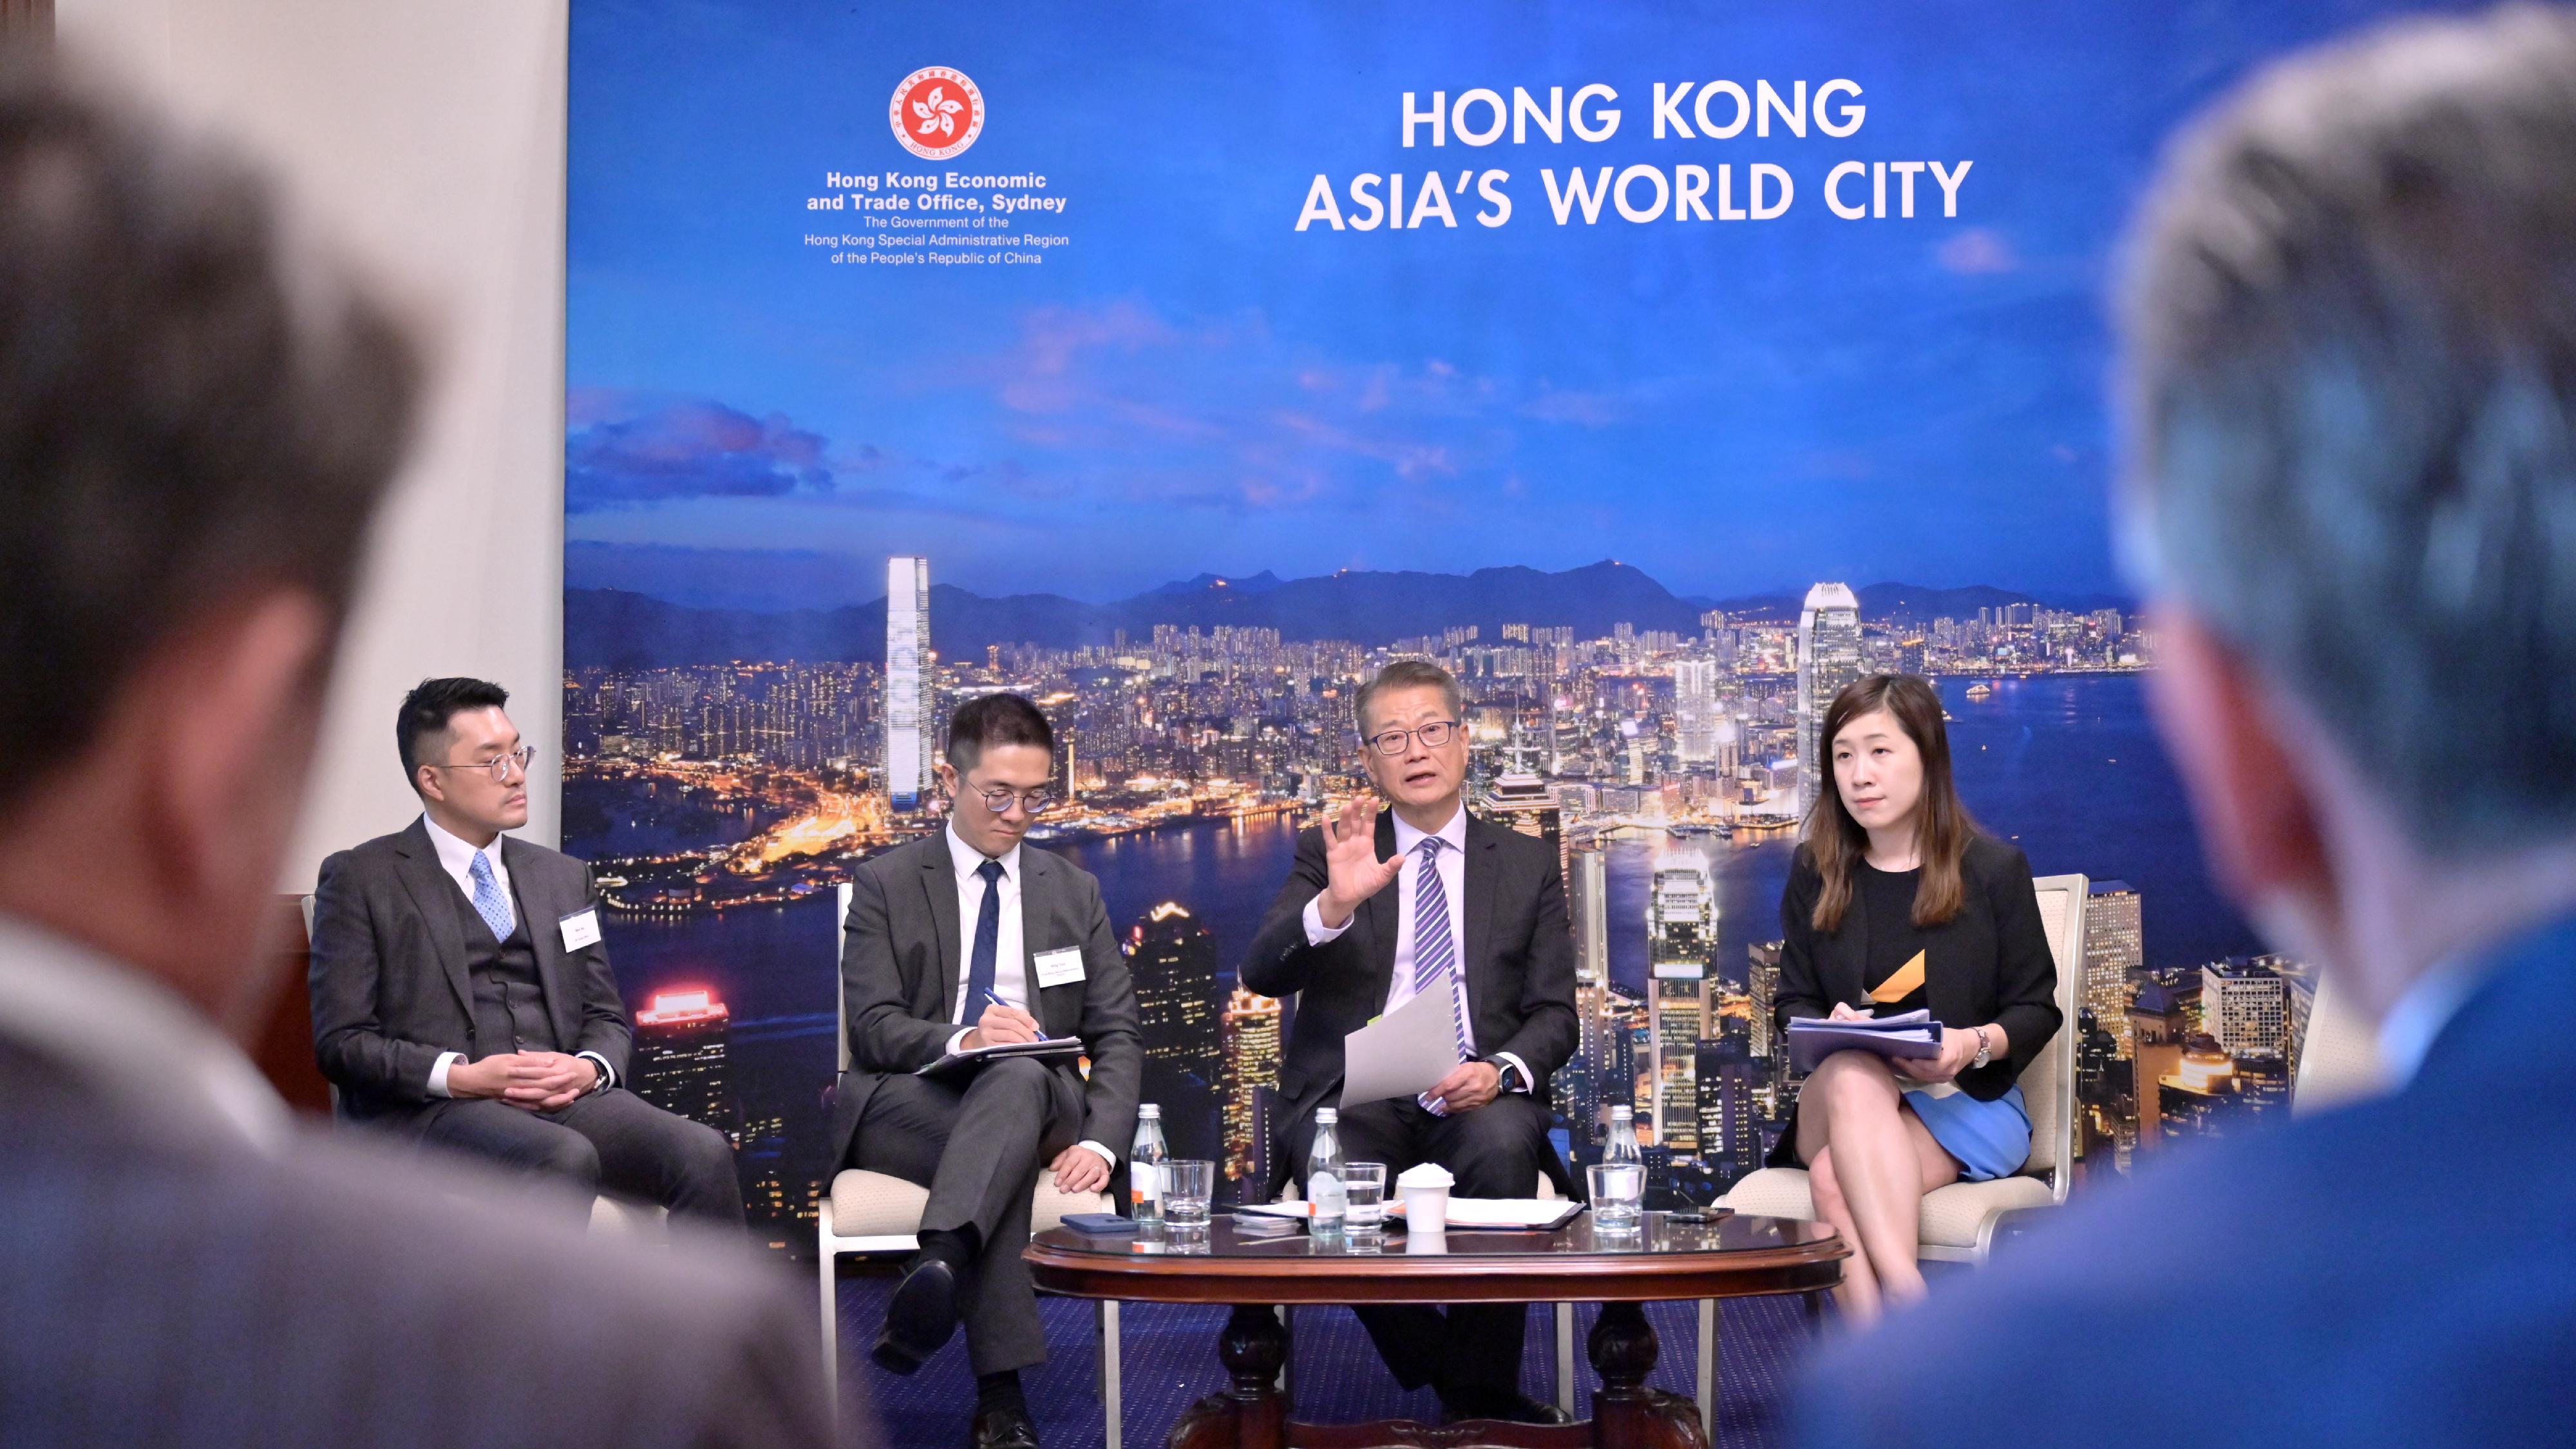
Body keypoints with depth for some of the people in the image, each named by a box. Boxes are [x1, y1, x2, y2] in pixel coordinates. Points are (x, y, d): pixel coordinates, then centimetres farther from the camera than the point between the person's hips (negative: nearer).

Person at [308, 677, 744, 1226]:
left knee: (704, 1153, -24)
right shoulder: (360, 881, 6)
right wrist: (461, 1077, -16)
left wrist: (589, 1068, -3)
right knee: (566, 1159, -37)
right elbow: (341, 1040, -1)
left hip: (566, 1099, 5)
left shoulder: (564, 877, 21)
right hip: (431, 1111, -4)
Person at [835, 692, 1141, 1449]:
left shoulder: (1074, 891, 18)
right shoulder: (885, 884, 9)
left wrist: (1101, 1142, -12)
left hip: (1038, 1098, 2)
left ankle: (936, 1265, -61)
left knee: (1018, 1079, -38)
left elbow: (1117, 1036, 9)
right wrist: (961, 1040, -28)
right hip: (906, 1105, -2)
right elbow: (874, 1026, -4)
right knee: (1008, 1151, -38)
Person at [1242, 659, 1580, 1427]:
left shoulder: (1528, 864, 15)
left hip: (1477, 1101, 1)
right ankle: (1447, 1379, -10)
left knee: (1504, 1144, -35)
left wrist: (1501, 1072, -14)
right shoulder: (1326, 853, 11)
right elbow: (1261, 973, -5)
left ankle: (1483, 1393, -16)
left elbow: (1555, 1014, 9)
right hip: (1353, 1096, 0)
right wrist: (1335, 903, -25)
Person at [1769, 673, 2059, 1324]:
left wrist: (1976, 1044, -18)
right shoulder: (1815, 875, 8)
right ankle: (1908, 1297, -51)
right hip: (1839, 1104, 2)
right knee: (1852, 1074, -38)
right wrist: (1828, 1028, -14)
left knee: (1836, 1181, -34)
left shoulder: (1993, 869, 1)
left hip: (1967, 1101, -2)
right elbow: (1792, 1004, 11)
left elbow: (2036, 1008, 4)